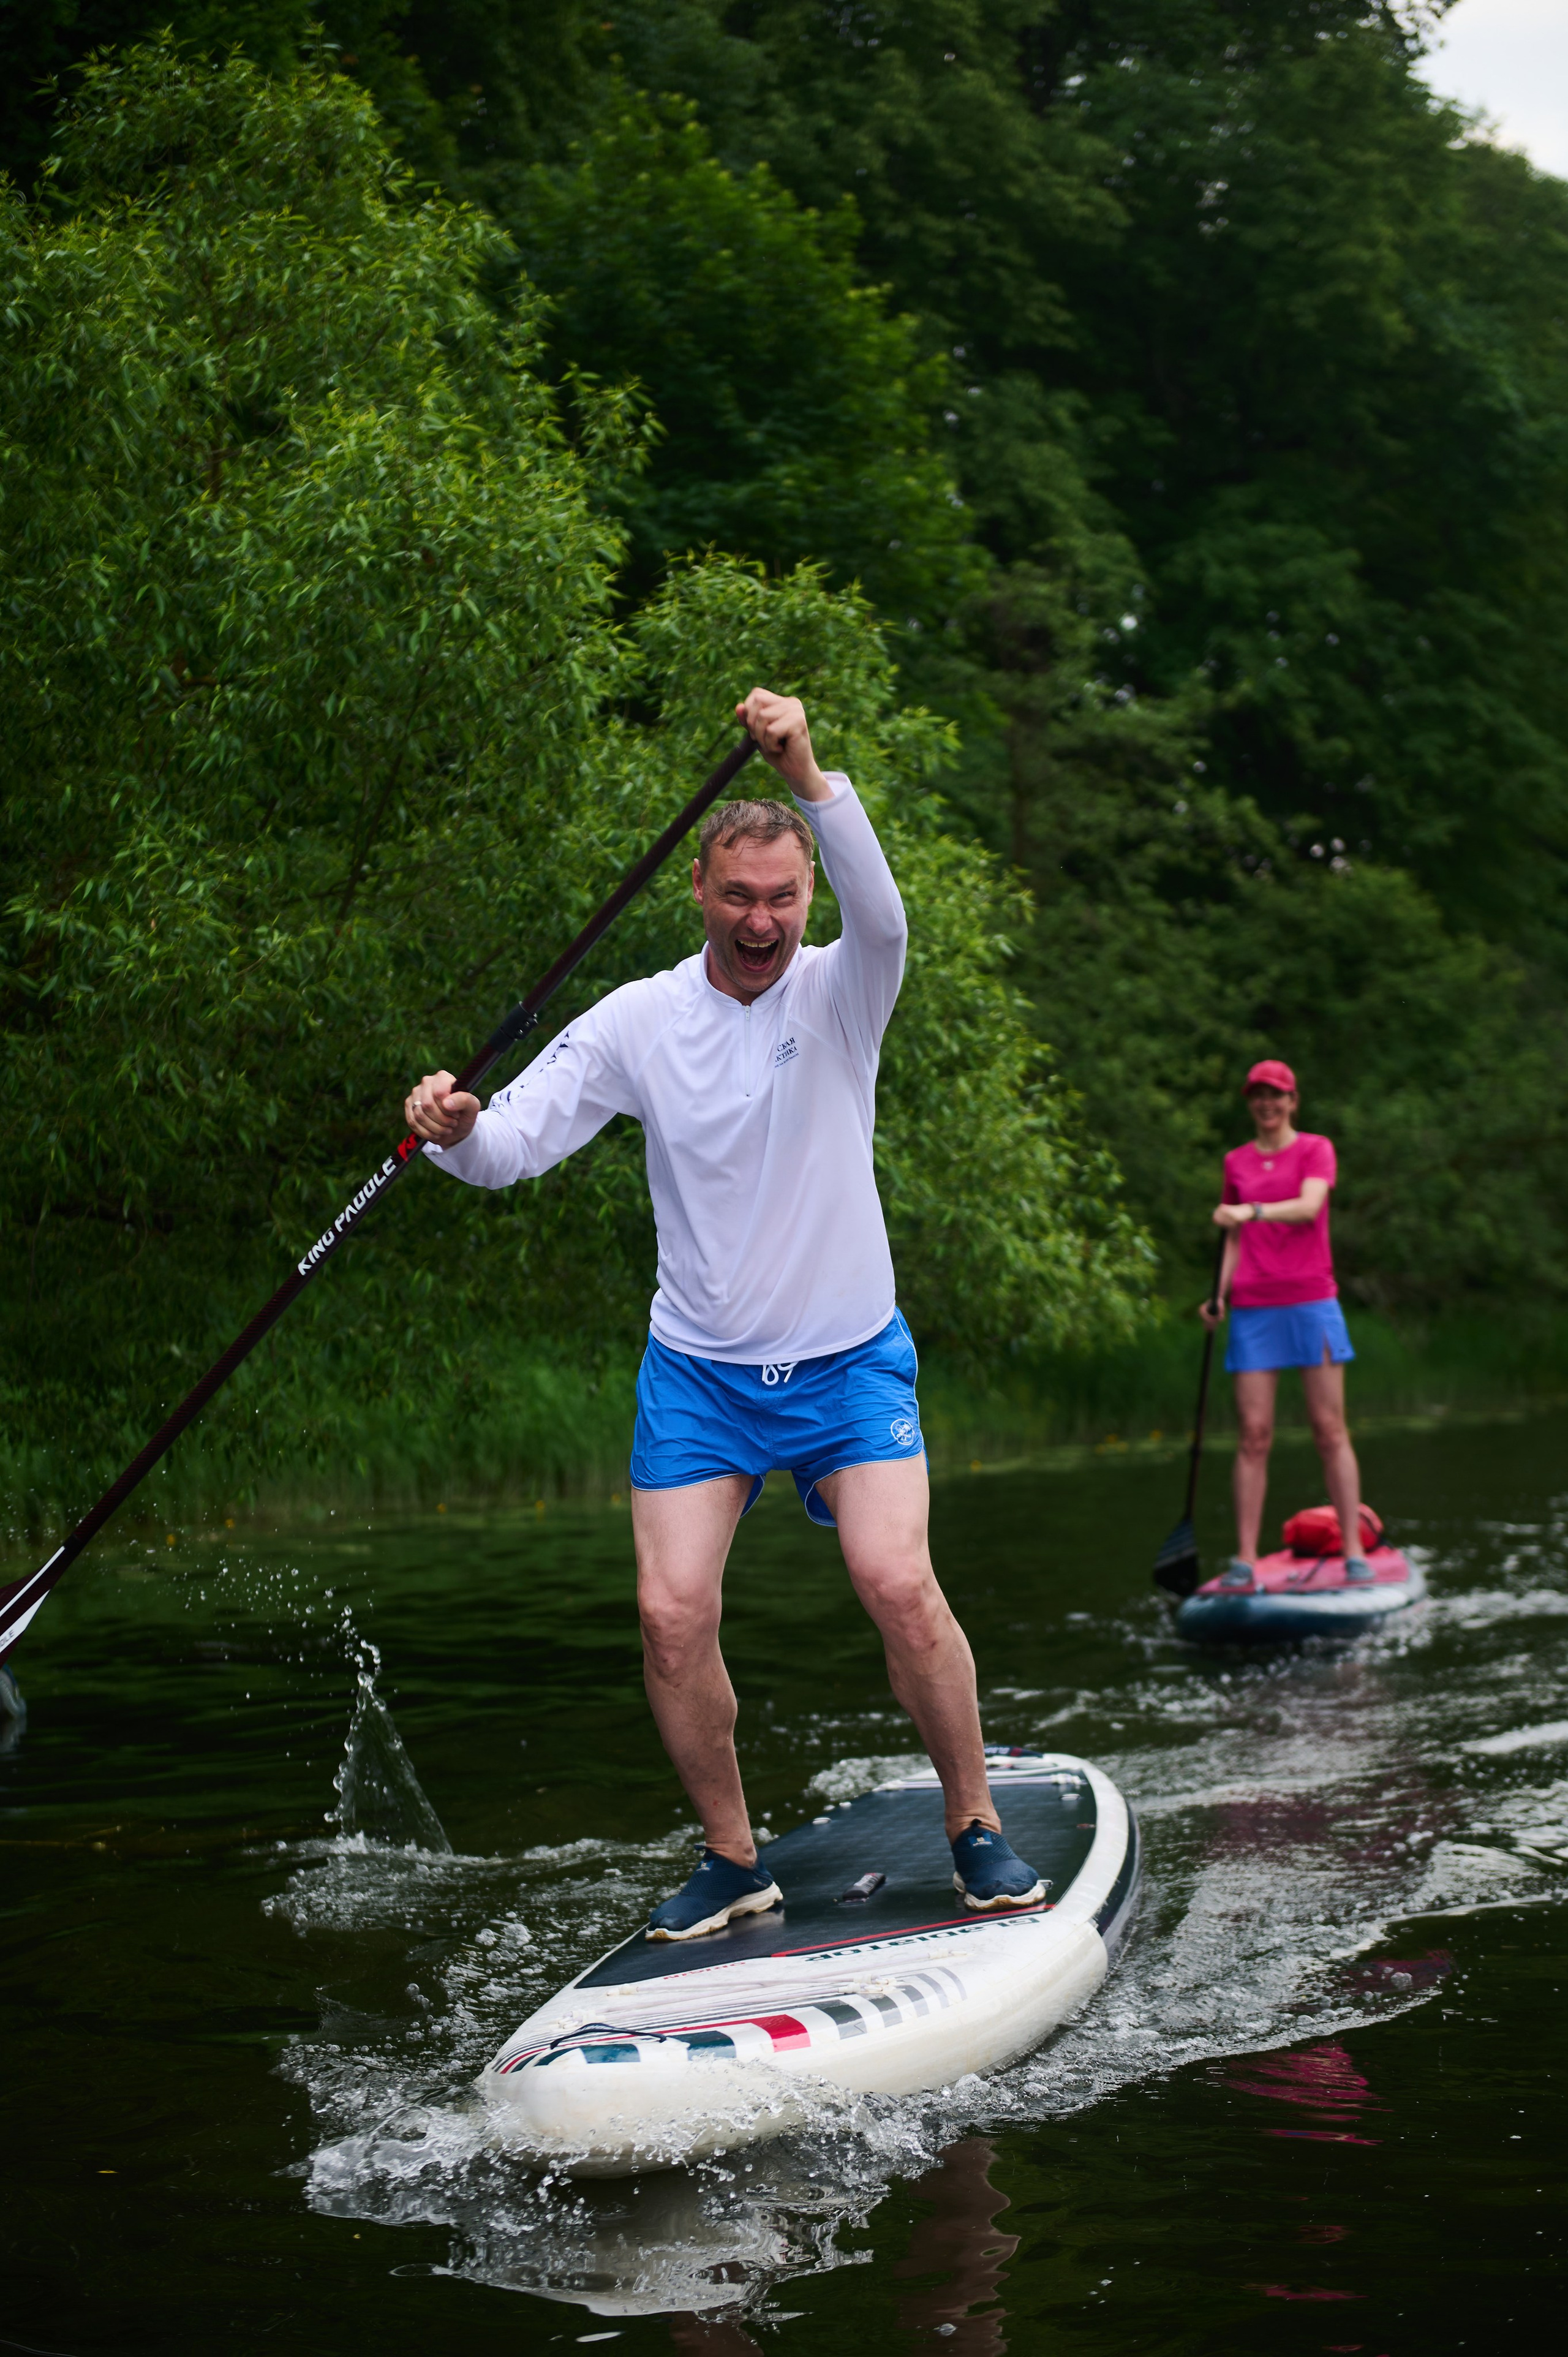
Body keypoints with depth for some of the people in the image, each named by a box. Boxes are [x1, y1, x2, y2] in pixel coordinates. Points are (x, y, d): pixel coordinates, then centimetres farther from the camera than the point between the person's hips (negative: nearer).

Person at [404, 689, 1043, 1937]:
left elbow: (881, 918, -32)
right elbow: (512, 1145, -7)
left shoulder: (837, 995, -8)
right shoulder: (639, 1020, -3)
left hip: (848, 1361, -2)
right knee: (673, 1615, -7)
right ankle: (734, 1859, 12)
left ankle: (977, 1826, 5)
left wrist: (810, 776, -45)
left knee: (900, 1586, -16)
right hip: (697, 1368, 2)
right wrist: (457, 1130, -31)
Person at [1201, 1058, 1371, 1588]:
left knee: (1330, 1430, -4)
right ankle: (1245, 1559, -2)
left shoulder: (1316, 1148, 3)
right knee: (1253, 1434, -2)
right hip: (1253, 1309, 3)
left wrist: (1251, 1211, -30)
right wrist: (1220, 1295, 3)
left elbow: (1309, 1206, -16)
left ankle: (1354, 1552, -1)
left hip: (1311, 1300, -3)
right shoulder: (1236, 1161, 14)